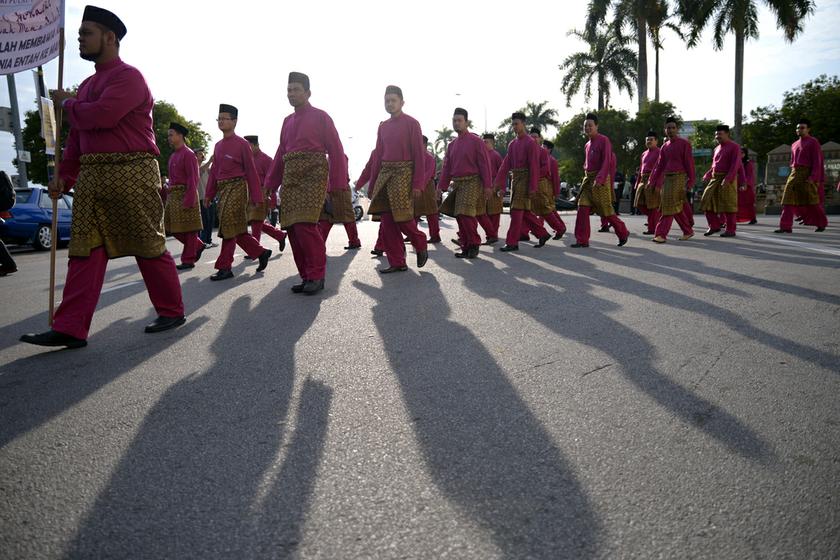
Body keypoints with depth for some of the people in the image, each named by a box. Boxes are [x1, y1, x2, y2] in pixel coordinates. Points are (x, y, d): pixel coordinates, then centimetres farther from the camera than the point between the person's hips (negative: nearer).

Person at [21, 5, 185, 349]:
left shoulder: (129, 77, -6)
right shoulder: (87, 85, 22)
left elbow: (100, 117, -20)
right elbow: (77, 134, 24)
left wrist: (66, 104, 0)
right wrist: (65, 174, 13)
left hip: (131, 175, -8)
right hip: (91, 176, 8)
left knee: (148, 247, 0)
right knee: (85, 251, 3)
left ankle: (172, 312, 16)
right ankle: (71, 329, 3)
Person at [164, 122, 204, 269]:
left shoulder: (188, 154, -10)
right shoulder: (173, 156, 17)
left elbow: (193, 179, -15)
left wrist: (188, 201, -20)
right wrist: (168, 196, 17)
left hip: (186, 195, -9)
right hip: (173, 196, 9)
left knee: (188, 228, -2)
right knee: (173, 227, 10)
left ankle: (188, 260, 4)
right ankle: (198, 245, 24)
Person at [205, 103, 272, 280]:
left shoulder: (242, 144, -4)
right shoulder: (218, 145, 15)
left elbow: (251, 171, -6)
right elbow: (214, 171, 18)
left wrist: (256, 196, -8)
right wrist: (209, 194, 14)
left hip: (237, 188, -7)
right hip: (222, 189, 7)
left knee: (229, 227, -8)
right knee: (236, 230, 8)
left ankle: (224, 267, -2)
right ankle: (262, 253, 23)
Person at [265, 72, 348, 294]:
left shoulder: (320, 116, 2)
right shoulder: (287, 121, 20)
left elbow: (336, 150, -2)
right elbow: (280, 154, 23)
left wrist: (338, 183, -10)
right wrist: (271, 184, 17)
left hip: (313, 175, -6)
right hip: (290, 177, 6)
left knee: (304, 224, -19)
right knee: (292, 227, 0)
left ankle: (317, 275, -7)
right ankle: (306, 276, 9)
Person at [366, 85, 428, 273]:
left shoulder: (412, 123, -2)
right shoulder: (383, 126, 15)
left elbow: (419, 155, -6)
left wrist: (418, 185, -13)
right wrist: (373, 183, 14)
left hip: (404, 173, -6)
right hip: (384, 174, 6)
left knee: (402, 218, -12)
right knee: (387, 221, 1)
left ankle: (421, 245, 17)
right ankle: (396, 262, 7)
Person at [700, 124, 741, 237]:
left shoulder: (734, 147, -6)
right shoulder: (717, 148, 16)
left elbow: (735, 165, -16)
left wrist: (727, 179, -26)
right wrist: (707, 175, 6)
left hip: (728, 180, -7)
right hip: (715, 178, 7)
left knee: (728, 204, -4)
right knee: (707, 200, -1)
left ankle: (730, 230, 5)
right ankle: (714, 226, 10)